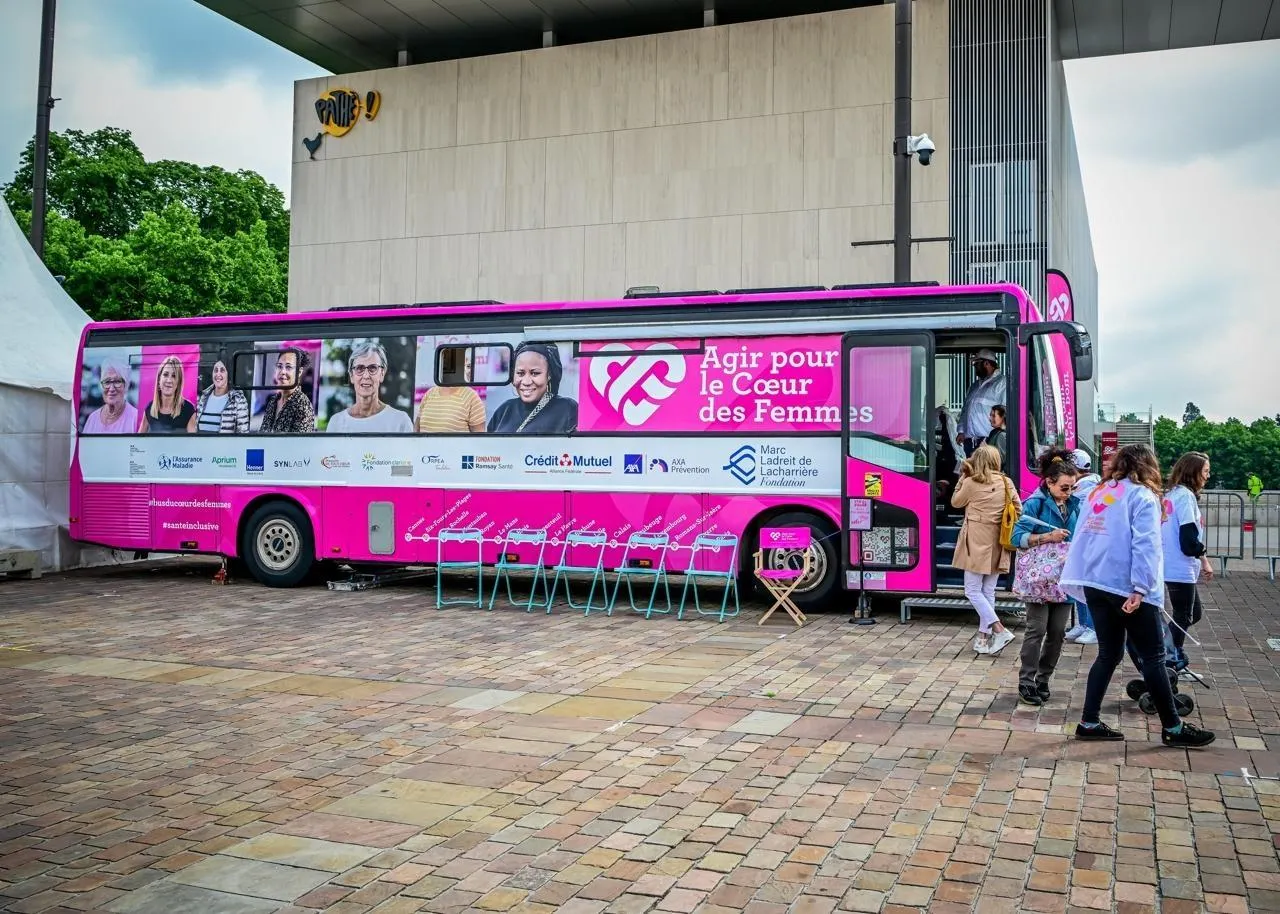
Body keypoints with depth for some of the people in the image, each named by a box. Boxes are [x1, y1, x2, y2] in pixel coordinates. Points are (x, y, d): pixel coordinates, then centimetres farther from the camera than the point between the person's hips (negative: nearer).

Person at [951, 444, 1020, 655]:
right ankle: (984, 637, 15)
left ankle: (1000, 630, -12)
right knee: (988, 591, 12)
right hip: (998, 544, 5)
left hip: (977, 543, -5)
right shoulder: (1007, 483, 4)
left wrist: (962, 478, 9)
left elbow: (956, 502, 7)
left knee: (973, 591, 0)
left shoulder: (971, 483, -8)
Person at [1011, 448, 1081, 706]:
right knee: (1037, 629, -5)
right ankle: (1026, 683, 5)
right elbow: (1018, 537, -14)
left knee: (1057, 631, 8)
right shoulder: (1035, 504, -9)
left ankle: (1043, 680, 22)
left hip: (1063, 577, 6)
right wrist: (1048, 537, -24)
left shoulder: (1074, 505, 7)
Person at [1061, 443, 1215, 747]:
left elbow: (1082, 536, 15)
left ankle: (1089, 722, 12)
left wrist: (1081, 577, 18)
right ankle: (1172, 728, 10)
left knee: (1109, 653, 14)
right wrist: (1140, 588, -21)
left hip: (1094, 583, 7)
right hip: (1126, 586, -7)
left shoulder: (1099, 492, 14)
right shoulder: (1142, 496, -5)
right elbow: (1145, 545, -16)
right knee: (1154, 657, 3)